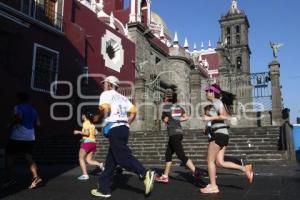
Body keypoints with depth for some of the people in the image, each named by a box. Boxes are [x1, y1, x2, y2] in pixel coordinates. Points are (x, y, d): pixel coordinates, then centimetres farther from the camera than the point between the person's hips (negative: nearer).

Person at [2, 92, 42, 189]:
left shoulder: (18, 107, -4)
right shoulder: (33, 109, 16)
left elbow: (19, 117, -23)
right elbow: (38, 123, 16)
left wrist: (11, 125, -8)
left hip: (18, 137, -6)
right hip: (30, 138, 6)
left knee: (9, 156, 9)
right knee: (29, 157, 6)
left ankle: (10, 178, 6)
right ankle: (36, 177, -10)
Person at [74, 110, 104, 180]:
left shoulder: (85, 123, -6)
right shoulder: (92, 124, 17)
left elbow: (87, 133, -17)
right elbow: (96, 132, 11)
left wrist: (78, 132, -8)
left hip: (86, 142, -7)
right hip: (93, 143, 7)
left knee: (81, 158, 6)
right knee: (89, 160, 11)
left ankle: (85, 175, 1)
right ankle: (100, 164, -13)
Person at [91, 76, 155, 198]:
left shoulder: (106, 94, 3)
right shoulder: (122, 97, 23)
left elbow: (106, 108, -16)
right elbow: (134, 111, 12)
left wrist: (98, 118, 0)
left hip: (114, 129, -8)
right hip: (124, 128, 8)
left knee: (123, 157, -13)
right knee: (111, 161, 11)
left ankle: (145, 174, -26)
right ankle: (104, 189, 16)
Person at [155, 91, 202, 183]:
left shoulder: (167, 106, -5)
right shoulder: (178, 106, 14)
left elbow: (165, 120, -10)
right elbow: (186, 117, 9)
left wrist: (163, 117, 11)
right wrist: (176, 120, 14)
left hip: (174, 134, -8)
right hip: (178, 132, 8)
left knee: (181, 156, -8)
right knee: (168, 154, 13)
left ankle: (196, 171, -13)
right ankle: (165, 176, 18)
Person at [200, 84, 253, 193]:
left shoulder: (216, 102, -8)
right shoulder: (218, 102, 19)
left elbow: (224, 116, -20)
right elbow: (224, 116, 20)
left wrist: (209, 118, -18)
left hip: (219, 134, -9)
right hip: (223, 134, 9)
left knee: (210, 160, -1)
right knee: (220, 162, 7)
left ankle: (213, 186, 4)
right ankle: (245, 168, 4)